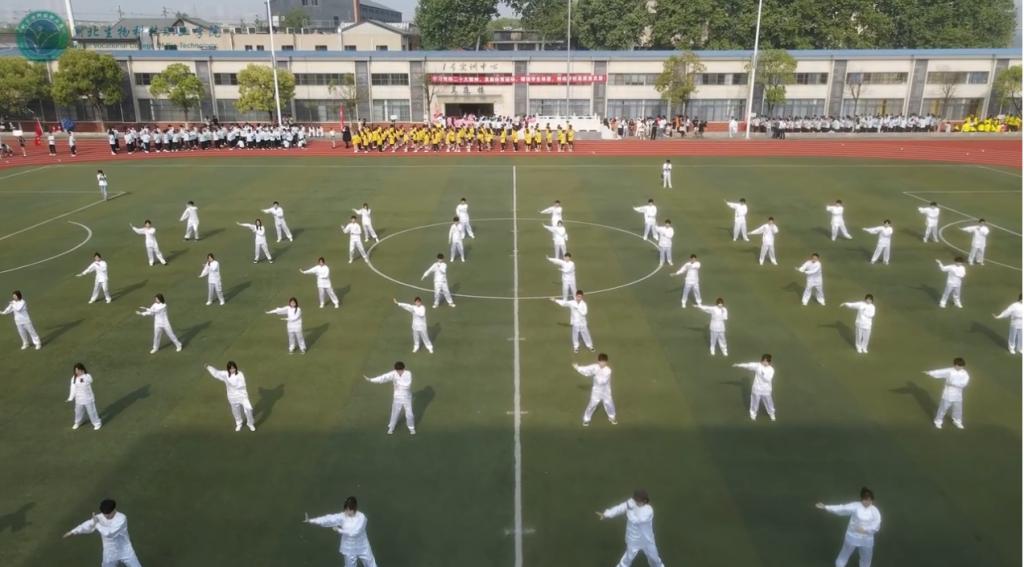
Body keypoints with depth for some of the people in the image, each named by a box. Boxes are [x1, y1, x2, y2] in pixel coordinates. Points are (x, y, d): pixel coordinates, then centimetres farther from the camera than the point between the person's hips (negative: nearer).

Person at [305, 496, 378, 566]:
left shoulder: (361, 517, -22)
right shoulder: (342, 517, -13)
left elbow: (354, 532, -30)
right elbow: (329, 519, -23)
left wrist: (339, 530, -22)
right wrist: (310, 520, -34)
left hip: (363, 548, -2)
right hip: (350, 550, 2)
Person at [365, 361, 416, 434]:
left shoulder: (408, 374, -19)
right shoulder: (394, 373, -13)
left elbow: (407, 385, -30)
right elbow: (384, 377, -21)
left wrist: (398, 382, -24)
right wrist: (370, 379, -30)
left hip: (407, 398, -2)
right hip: (397, 398, 2)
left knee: (409, 414, 7)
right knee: (395, 413, 13)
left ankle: (412, 428, 31)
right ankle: (391, 428, 36)